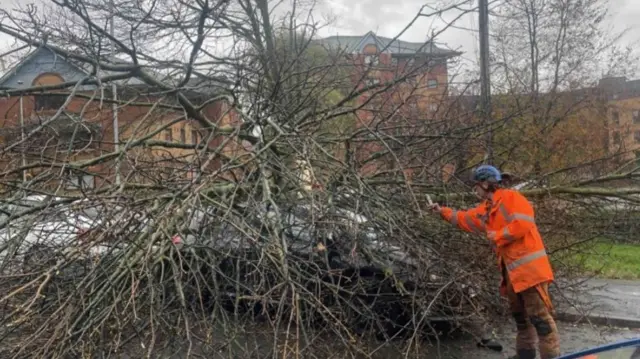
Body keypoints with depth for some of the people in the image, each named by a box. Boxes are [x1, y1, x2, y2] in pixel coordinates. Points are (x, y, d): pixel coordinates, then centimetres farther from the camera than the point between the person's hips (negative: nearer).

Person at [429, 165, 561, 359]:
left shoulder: (511, 197, -11)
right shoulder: (486, 209, 18)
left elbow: (522, 224, -23)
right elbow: (465, 219, 32)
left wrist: (496, 236, -12)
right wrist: (443, 211, 31)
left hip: (529, 266, -10)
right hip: (512, 269, 10)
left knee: (539, 315, -10)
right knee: (520, 315, 19)